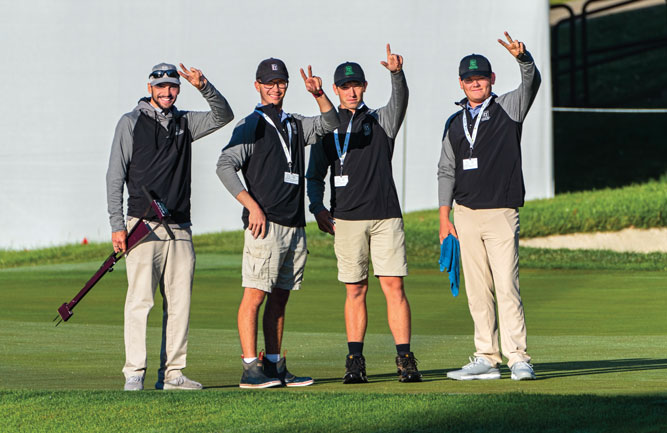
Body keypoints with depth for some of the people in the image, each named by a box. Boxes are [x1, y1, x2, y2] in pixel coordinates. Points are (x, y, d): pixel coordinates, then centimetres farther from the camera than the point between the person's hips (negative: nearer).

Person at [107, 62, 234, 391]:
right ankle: (134, 373, -10)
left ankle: (172, 373, 6)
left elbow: (223, 116, 7)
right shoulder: (131, 123, 4)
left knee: (179, 302, 2)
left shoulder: (184, 123, 15)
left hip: (180, 228, 5)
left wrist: (204, 87, -10)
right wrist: (117, 225, -8)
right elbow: (115, 176, 0)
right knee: (140, 300, -10)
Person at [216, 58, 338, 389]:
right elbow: (225, 166, -10)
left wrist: (319, 95, -5)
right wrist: (252, 206, -17)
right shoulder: (251, 126, 0)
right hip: (266, 225, -7)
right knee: (255, 295, -10)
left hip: (295, 226, 7)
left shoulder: (295, 126, 19)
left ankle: (274, 366, 12)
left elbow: (329, 123, 13)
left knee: (280, 298, 9)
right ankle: (251, 368, -14)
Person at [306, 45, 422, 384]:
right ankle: (355, 361, 6)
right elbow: (315, 175, 15)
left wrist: (397, 74, -34)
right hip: (347, 219, 1)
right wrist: (317, 208, -4)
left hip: (385, 216, -1)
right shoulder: (328, 129, 13)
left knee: (393, 285, -8)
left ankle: (405, 358, -8)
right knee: (355, 289, 2)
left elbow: (400, 102, -13)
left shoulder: (381, 120, 10)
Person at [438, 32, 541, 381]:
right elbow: (446, 172, 15)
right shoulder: (455, 123, 15)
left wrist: (522, 57, -36)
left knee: (507, 287, -11)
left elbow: (532, 82, -15)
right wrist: (444, 217, 6)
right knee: (477, 292, 5)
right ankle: (487, 358, 8)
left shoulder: (508, 109, 4)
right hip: (466, 216, 4)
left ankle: (518, 358, -11)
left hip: (501, 214, -4)